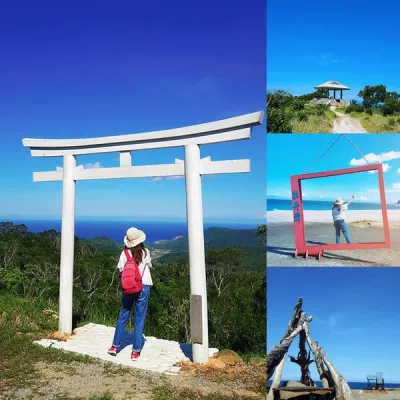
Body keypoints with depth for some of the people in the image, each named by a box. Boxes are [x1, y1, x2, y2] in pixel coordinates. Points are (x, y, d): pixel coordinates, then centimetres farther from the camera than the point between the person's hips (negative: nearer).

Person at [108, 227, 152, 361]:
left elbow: (120, 270, -1)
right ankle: (136, 351, 11)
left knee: (123, 316, 17)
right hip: (143, 287, -1)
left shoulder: (125, 253, -6)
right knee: (139, 319, 7)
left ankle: (115, 346, 25)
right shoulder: (145, 252, -6)